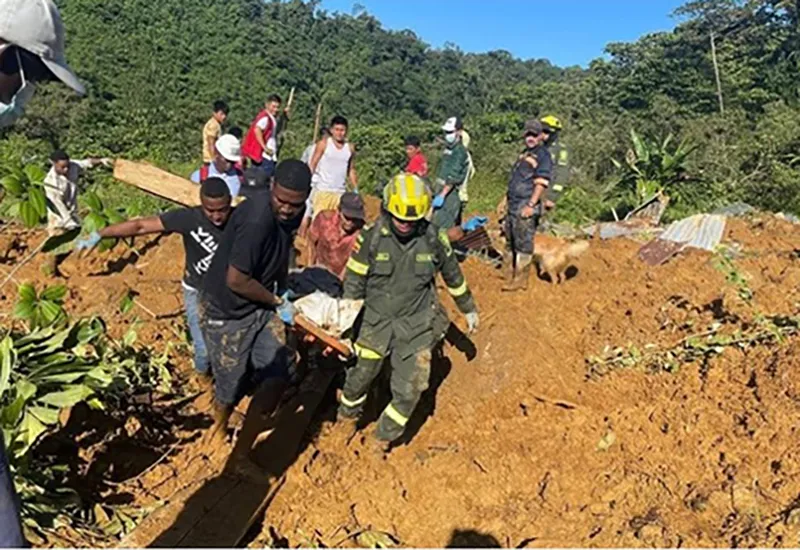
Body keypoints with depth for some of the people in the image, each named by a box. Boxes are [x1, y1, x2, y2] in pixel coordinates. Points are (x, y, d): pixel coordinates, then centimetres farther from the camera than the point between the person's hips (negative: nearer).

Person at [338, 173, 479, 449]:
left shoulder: (434, 239, -9)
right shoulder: (371, 238, -13)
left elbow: (452, 275, 8)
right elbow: (354, 283, -5)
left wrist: (468, 308, 19)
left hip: (417, 323, 1)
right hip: (377, 319, -1)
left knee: (411, 387, 1)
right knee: (362, 373, 8)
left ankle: (386, 434, 27)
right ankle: (347, 412, 42)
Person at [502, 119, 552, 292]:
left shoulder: (543, 155, -8)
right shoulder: (525, 154, 20)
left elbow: (541, 183, -17)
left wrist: (531, 205, -23)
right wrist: (506, 199, 23)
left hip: (526, 206, -9)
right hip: (513, 204, 9)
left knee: (523, 243, -6)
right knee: (510, 241, 16)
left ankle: (520, 281, -1)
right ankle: (507, 275, 28)